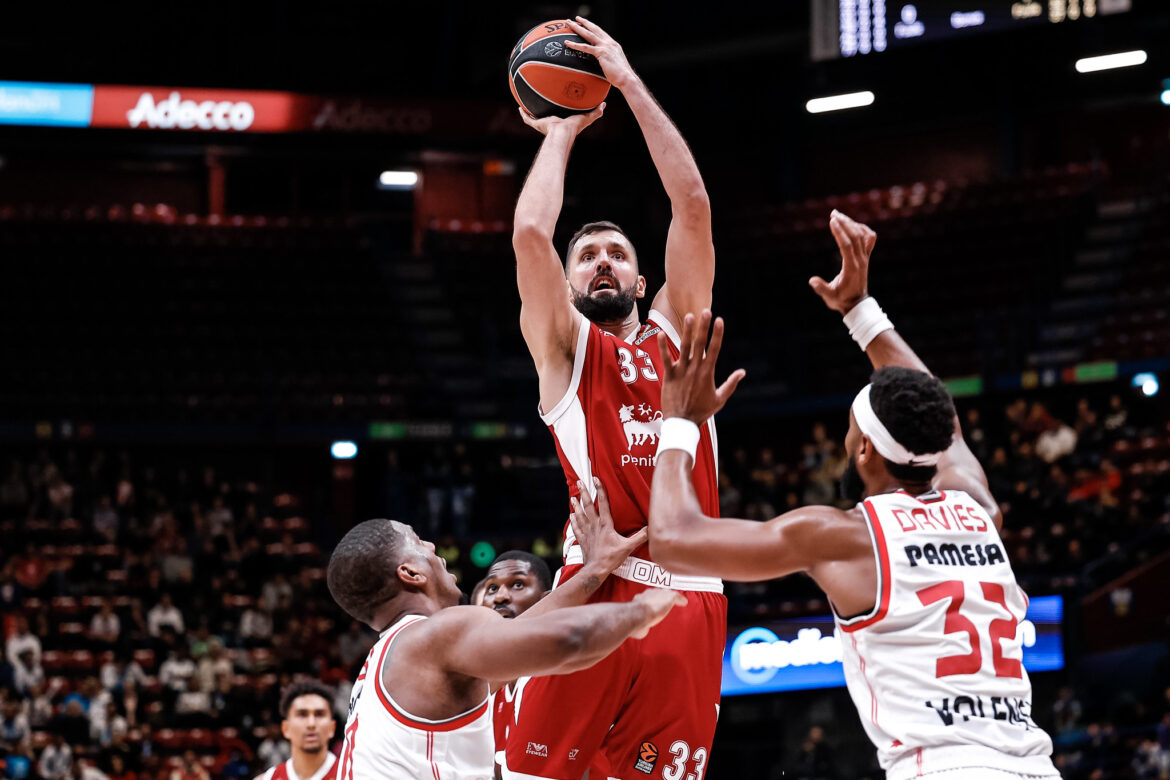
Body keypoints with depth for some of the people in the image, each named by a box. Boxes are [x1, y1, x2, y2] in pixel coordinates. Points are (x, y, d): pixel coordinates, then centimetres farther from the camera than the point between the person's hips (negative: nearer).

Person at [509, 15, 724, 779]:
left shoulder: (675, 329, 20)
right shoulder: (563, 343, 12)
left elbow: (693, 207, 10)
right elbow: (531, 232, -5)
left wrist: (629, 83, 9)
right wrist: (562, 130, 10)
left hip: (692, 600, 3)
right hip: (599, 593, -3)